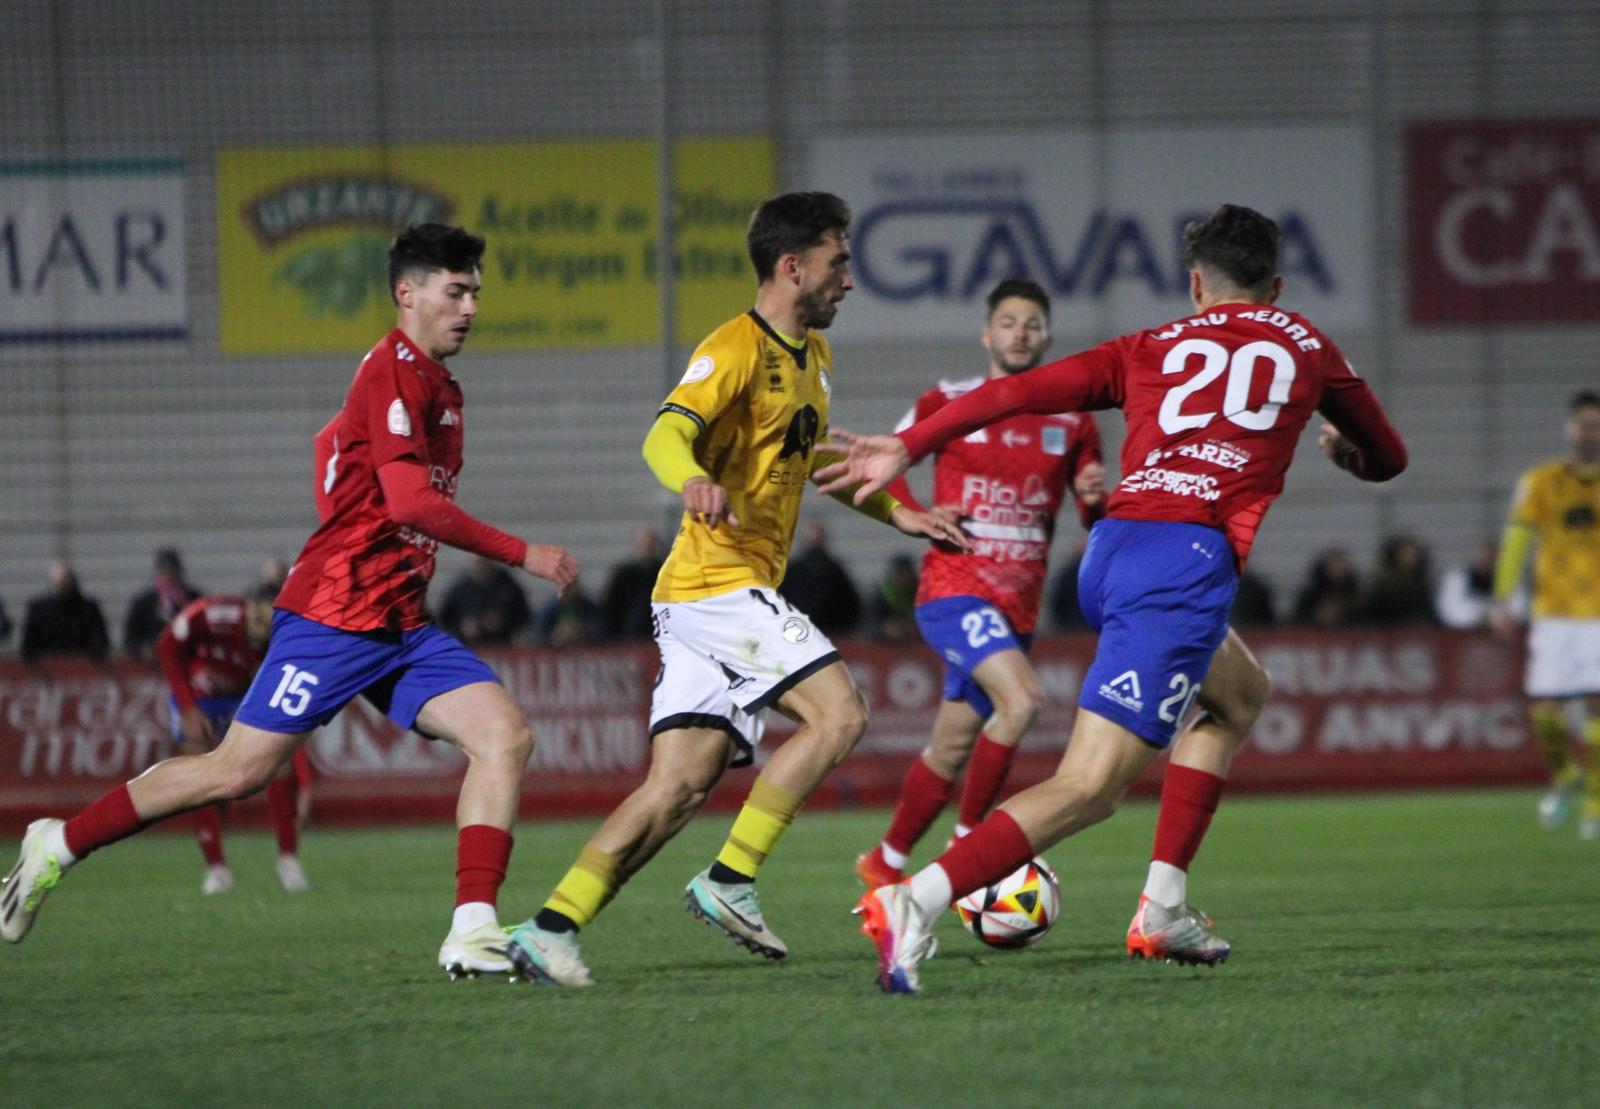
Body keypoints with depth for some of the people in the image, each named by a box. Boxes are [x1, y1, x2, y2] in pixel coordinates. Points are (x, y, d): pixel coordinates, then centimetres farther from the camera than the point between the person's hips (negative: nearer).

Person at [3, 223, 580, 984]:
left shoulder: (435, 384, 16)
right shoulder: (395, 371, -13)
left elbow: (334, 440, 29)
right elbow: (412, 501, -23)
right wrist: (522, 555, -20)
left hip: (400, 625, 9)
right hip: (334, 616, -9)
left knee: (505, 736, -9)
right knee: (238, 772, -6)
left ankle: (473, 933, -15)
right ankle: (61, 843, 12)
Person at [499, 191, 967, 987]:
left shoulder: (812, 355, 19)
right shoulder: (736, 349, -11)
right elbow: (666, 435, -26)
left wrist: (896, 514, 35)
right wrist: (692, 481, -48)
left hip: (743, 590, 9)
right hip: (718, 584, -9)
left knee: (679, 787, -1)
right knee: (838, 712, -17)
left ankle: (552, 928, -5)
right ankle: (729, 882, -13)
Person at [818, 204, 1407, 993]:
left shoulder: (1148, 350, 22)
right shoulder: (1305, 349, 20)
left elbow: (1022, 390, 10)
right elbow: (1386, 458, 34)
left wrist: (908, 448, 13)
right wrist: (1343, 447, 57)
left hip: (1111, 551, 5)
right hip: (1189, 563, -5)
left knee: (1240, 692, 32)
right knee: (1087, 788, -12)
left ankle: (1164, 909, 23)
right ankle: (918, 902, -30)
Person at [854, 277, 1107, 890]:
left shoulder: (1072, 422, 9)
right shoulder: (947, 403, 1)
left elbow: (1098, 523, 12)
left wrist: (1095, 498, -12)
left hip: (1018, 604, 5)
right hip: (954, 589, -5)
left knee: (951, 750, 11)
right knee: (1020, 699, -28)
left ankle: (885, 863, 29)